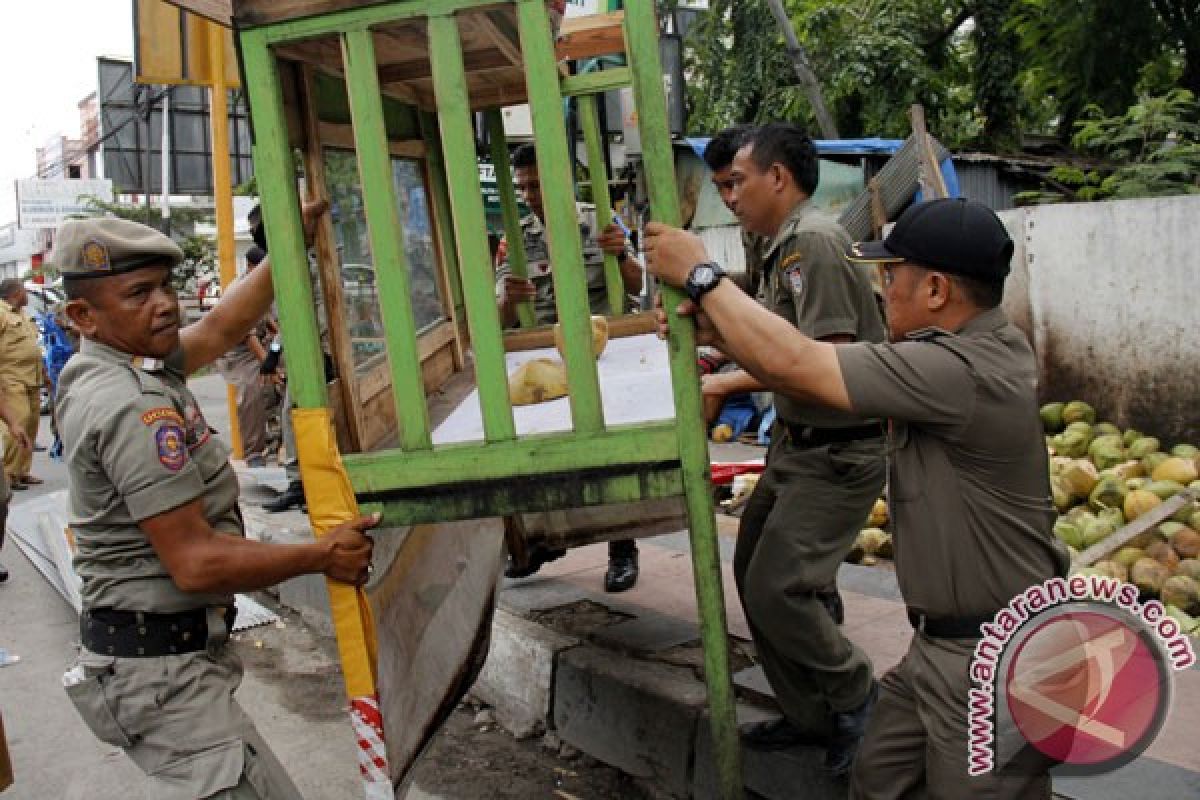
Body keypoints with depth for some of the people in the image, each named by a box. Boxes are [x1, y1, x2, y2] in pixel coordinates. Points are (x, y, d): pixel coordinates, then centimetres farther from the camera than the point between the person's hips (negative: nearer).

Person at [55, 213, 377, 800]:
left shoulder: (101, 370, 7)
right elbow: (196, 565, -25)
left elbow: (220, 329, 18)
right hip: (162, 668, -10)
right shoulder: (133, 407, -23)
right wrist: (322, 556, -14)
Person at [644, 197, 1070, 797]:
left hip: (994, 662, -9)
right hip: (940, 644, 9)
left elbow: (795, 365, -25)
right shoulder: (982, 345, 5)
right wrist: (718, 333, -1)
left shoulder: (964, 372, -27)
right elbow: (812, 375, 7)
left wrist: (699, 273, -13)